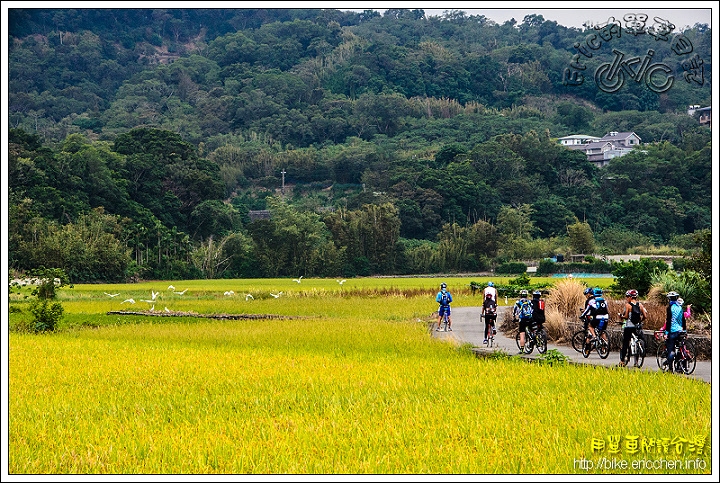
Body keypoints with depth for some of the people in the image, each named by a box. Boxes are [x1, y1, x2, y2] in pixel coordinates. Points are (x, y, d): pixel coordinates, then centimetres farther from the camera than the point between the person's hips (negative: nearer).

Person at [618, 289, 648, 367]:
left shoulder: (627, 305, -8)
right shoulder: (640, 305, 4)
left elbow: (626, 316, -14)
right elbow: (645, 316, 1)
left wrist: (621, 316, 5)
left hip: (629, 326, -4)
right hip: (638, 327, 4)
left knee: (625, 344, 1)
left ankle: (622, 361, 1)